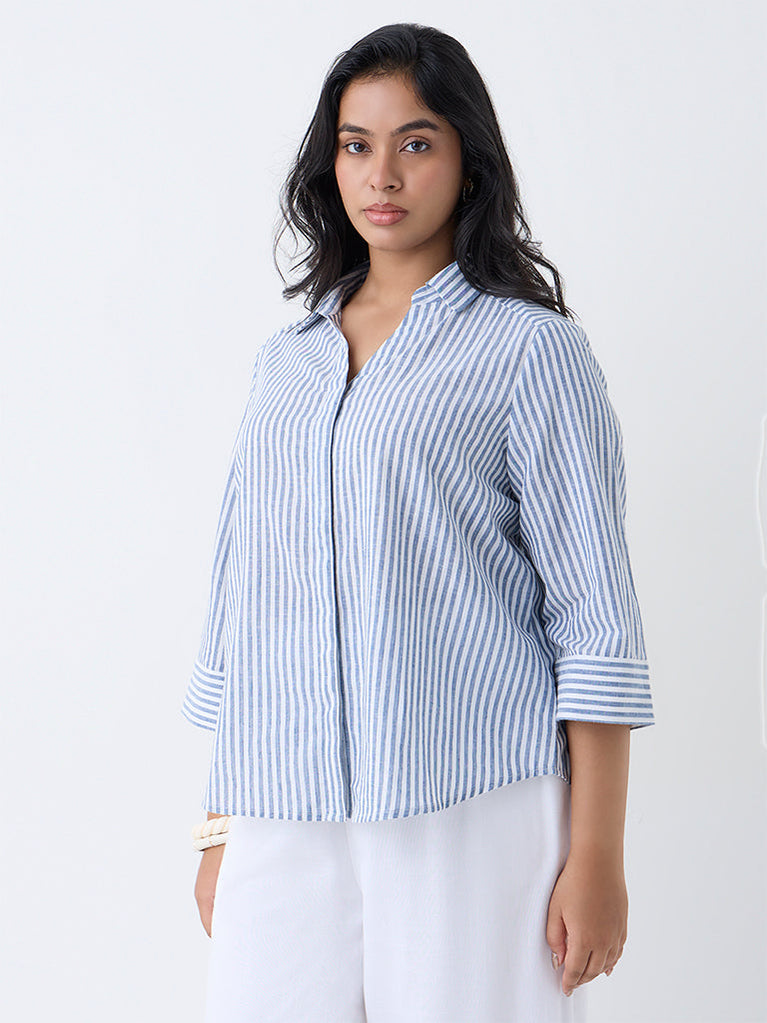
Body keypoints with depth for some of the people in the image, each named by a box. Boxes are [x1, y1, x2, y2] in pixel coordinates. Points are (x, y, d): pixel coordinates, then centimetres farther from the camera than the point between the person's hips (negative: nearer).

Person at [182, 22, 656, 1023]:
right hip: (287, 830, 4)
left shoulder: (528, 348, 0)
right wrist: (220, 828, 15)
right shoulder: (285, 360, 15)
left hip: (475, 822, -4)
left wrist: (597, 856, -9)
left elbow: (595, 623, -4)